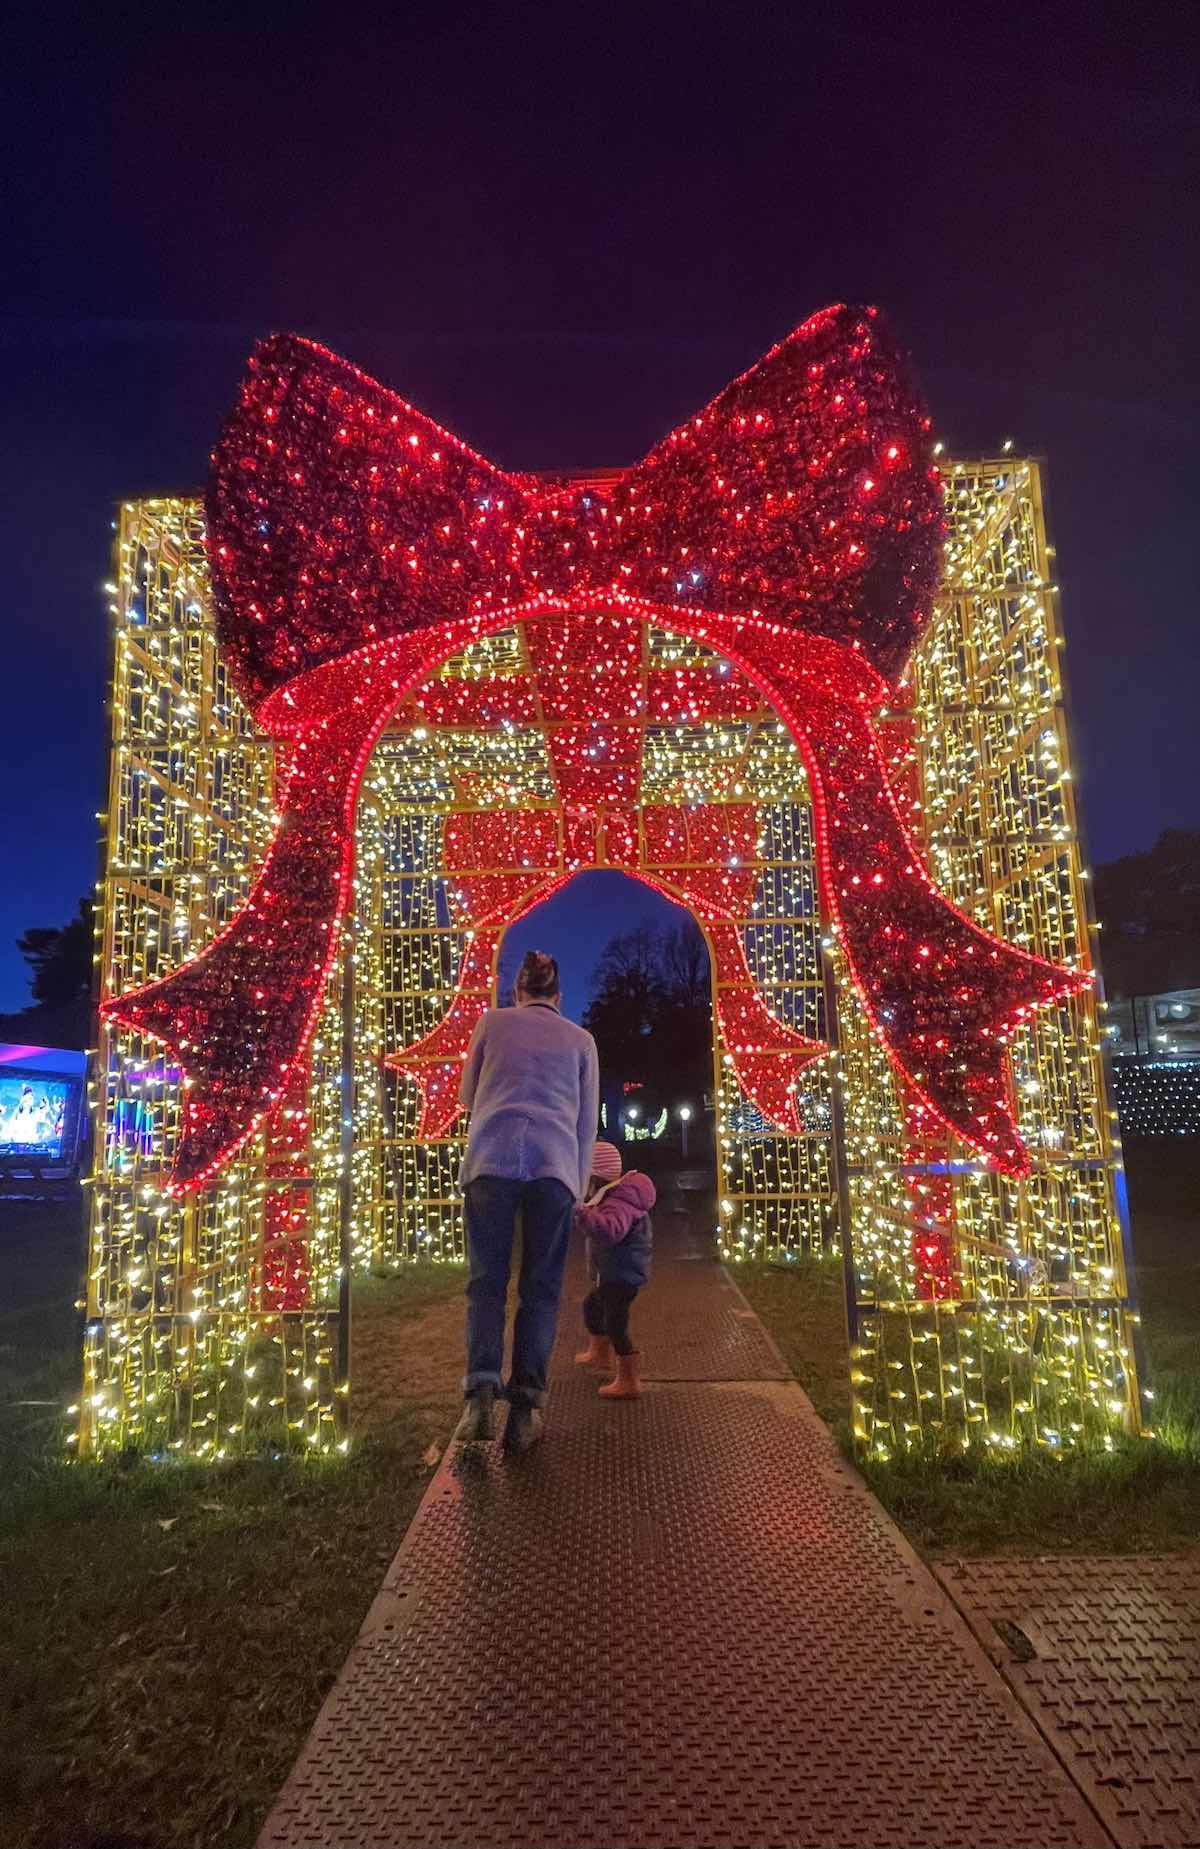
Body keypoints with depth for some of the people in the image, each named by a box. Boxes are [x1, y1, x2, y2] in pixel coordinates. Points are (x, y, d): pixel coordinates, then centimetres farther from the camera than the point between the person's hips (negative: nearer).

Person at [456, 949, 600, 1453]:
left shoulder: (493, 1022, 16)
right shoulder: (580, 1039, 19)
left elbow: (466, 1096, 25)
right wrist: (579, 1186, 23)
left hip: (492, 1157, 0)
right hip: (555, 1164, 1)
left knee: (486, 1280, 5)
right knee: (541, 1289, 7)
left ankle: (481, 1393, -9)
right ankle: (525, 1408, 3)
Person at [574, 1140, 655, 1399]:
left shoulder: (618, 1203, -27)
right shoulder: (615, 1194, 8)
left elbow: (609, 1230, -48)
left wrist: (580, 1212, -54)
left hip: (623, 1275, -12)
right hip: (612, 1273, 12)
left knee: (615, 1325, -8)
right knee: (592, 1305, 28)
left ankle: (629, 1382, 1)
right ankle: (600, 1353, 50)